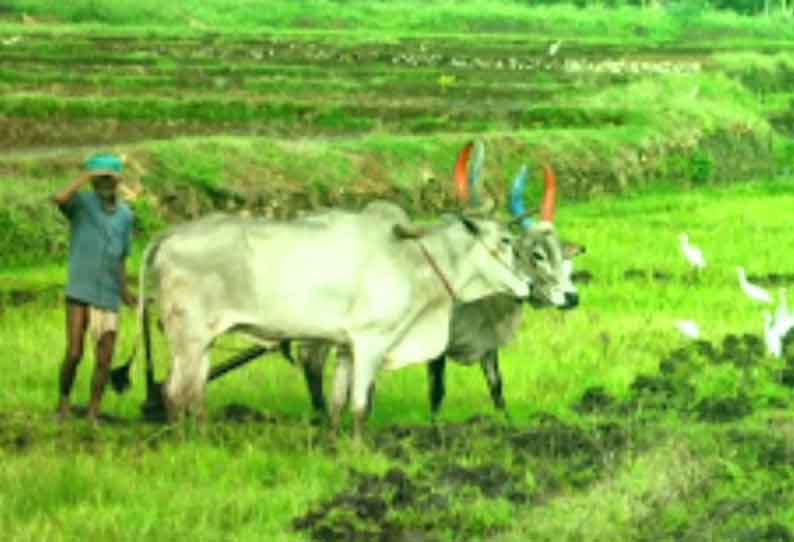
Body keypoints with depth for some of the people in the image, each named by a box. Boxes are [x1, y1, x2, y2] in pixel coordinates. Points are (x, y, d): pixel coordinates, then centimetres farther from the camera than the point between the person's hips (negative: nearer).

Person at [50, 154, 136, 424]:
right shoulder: (82, 202, -3)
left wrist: (124, 290, 5)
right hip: (79, 292, -3)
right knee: (74, 354, -9)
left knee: (104, 361, 0)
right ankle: (63, 402, 13)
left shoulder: (125, 215, 9)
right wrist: (87, 176, -26)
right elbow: (59, 199, -27)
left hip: (108, 298, 3)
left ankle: (93, 414, 10)